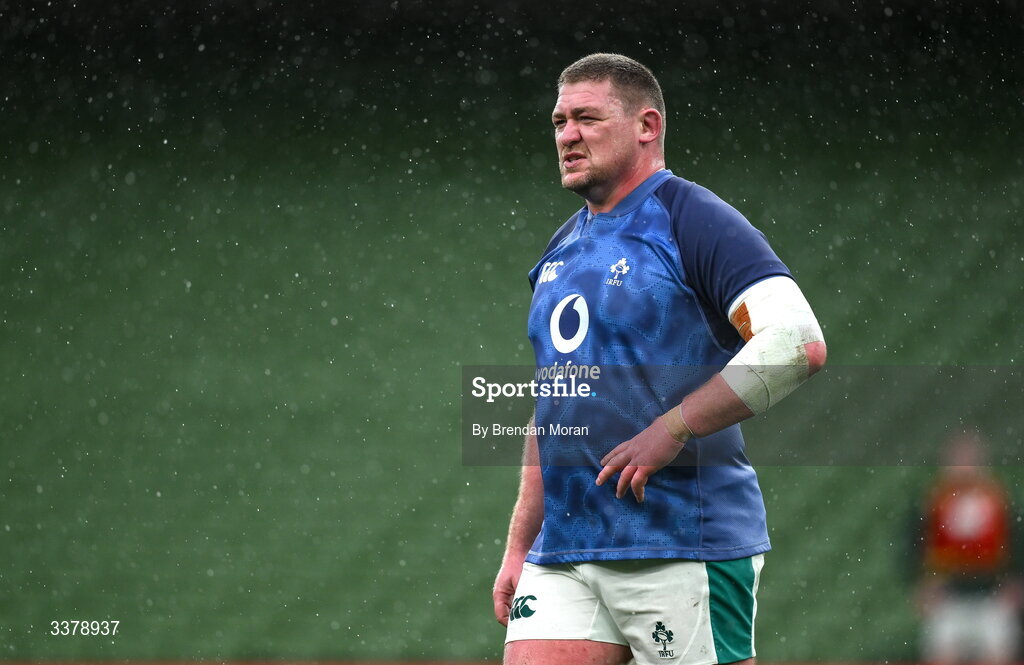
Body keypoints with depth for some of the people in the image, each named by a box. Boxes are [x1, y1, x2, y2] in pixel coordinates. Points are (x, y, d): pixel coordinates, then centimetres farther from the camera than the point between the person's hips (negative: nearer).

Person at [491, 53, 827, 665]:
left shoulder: (693, 221, -6)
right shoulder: (563, 251, 19)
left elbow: (800, 342, -20)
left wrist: (671, 430, -21)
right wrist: (518, 547, 20)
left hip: (683, 549, -7)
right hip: (561, 557, 7)